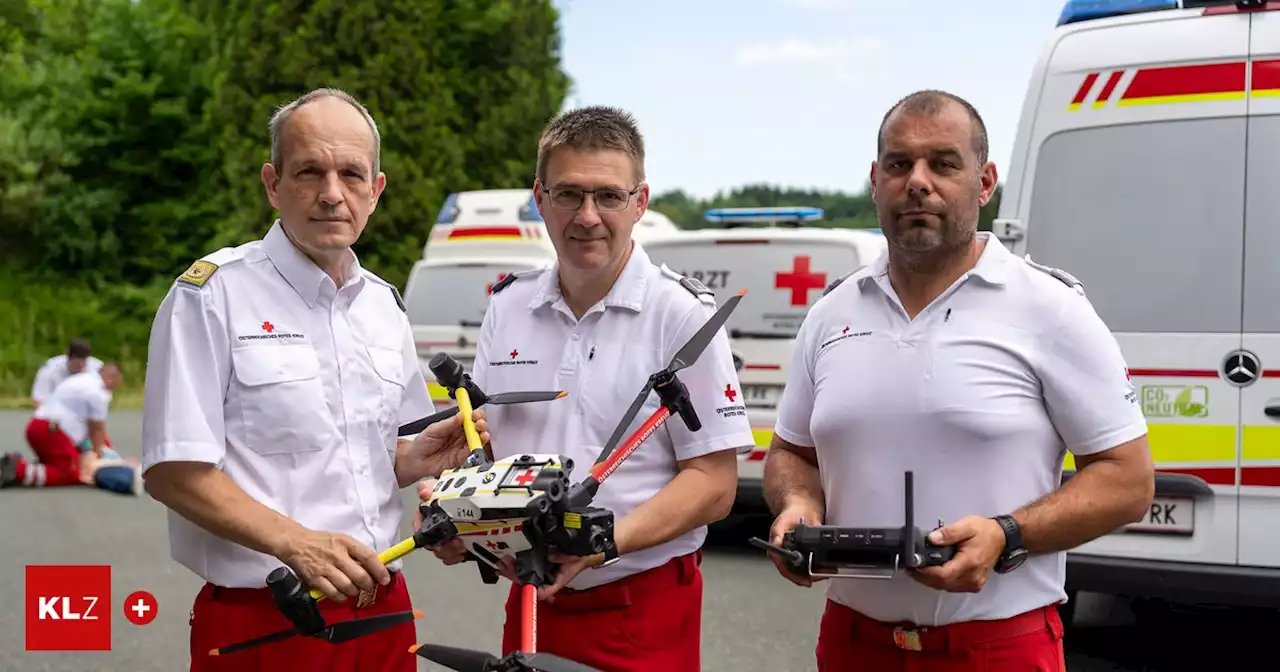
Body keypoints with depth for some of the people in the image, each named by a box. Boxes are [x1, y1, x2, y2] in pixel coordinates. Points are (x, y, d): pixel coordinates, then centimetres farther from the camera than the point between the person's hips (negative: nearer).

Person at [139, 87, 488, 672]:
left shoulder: (384, 304, 12)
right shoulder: (213, 293, -9)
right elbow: (174, 470, -15)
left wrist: (419, 458, -2)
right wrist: (295, 542, -25)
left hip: (381, 608, 6)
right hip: (260, 622, -6)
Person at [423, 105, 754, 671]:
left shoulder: (683, 315, -9)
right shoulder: (507, 307, 6)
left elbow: (713, 482, -11)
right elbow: (479, 441, 14)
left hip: (644, 613, -4)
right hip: (530, 600, 4)